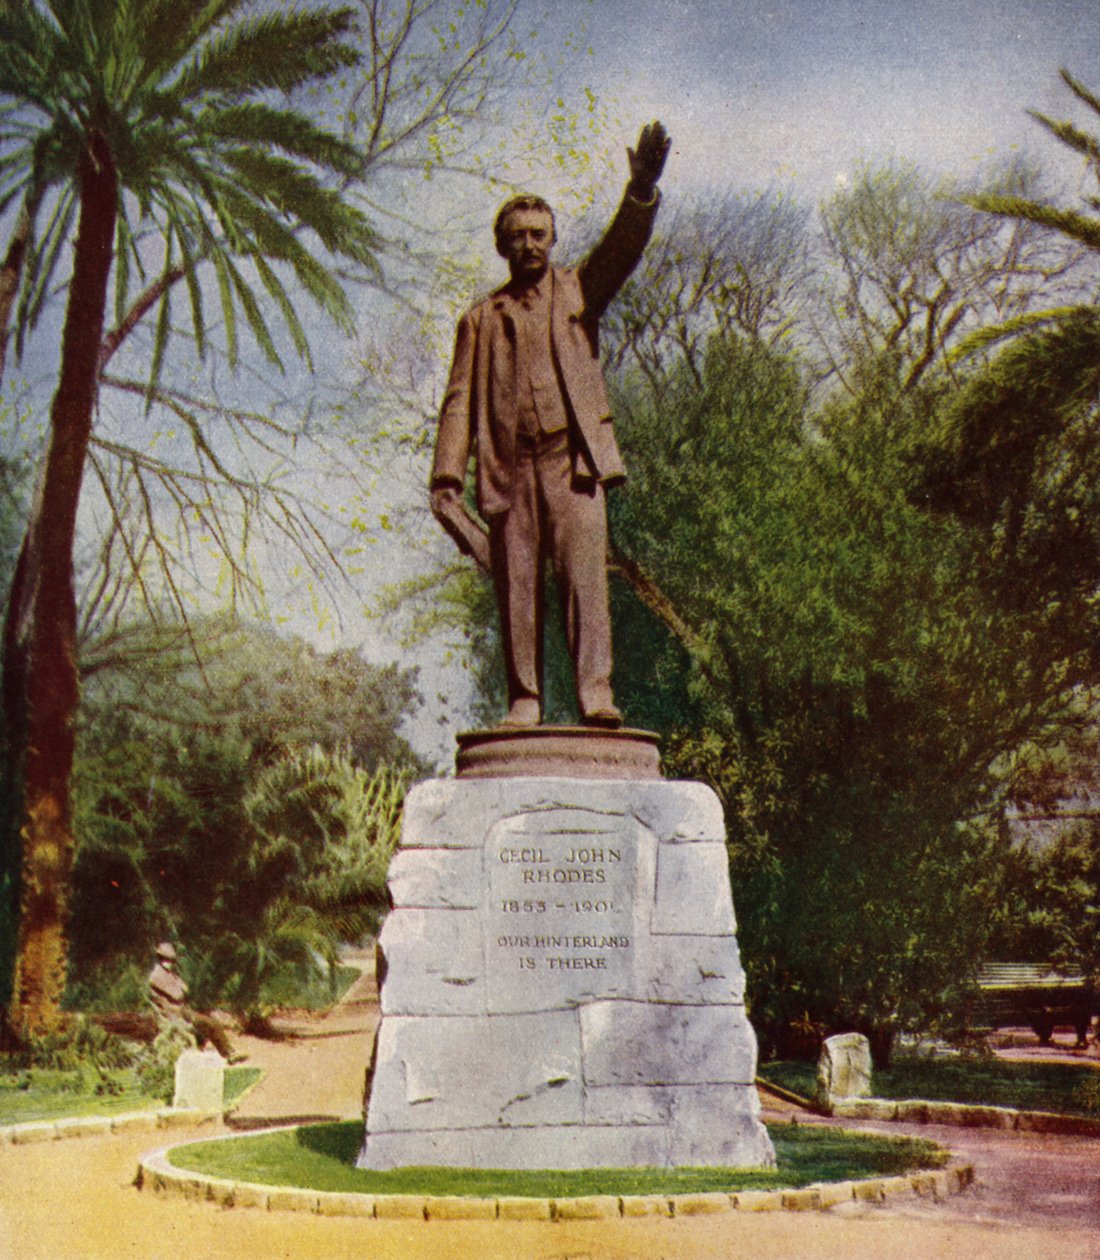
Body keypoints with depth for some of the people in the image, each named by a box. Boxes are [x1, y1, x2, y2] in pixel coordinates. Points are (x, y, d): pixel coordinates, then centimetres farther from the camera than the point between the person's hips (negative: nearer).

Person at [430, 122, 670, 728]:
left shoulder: (577, 289, 18)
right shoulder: (481, 318, 20)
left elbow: (621, 249, -1)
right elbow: (460, 401, 13)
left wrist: (643, 188, -21)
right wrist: (446, 478, 1)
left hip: (572, 457, -2)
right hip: (509, 468, 2)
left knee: (583, 571, -13)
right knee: (515, 584, -3)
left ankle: (595, 691, -18)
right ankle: (524, 699, 0)